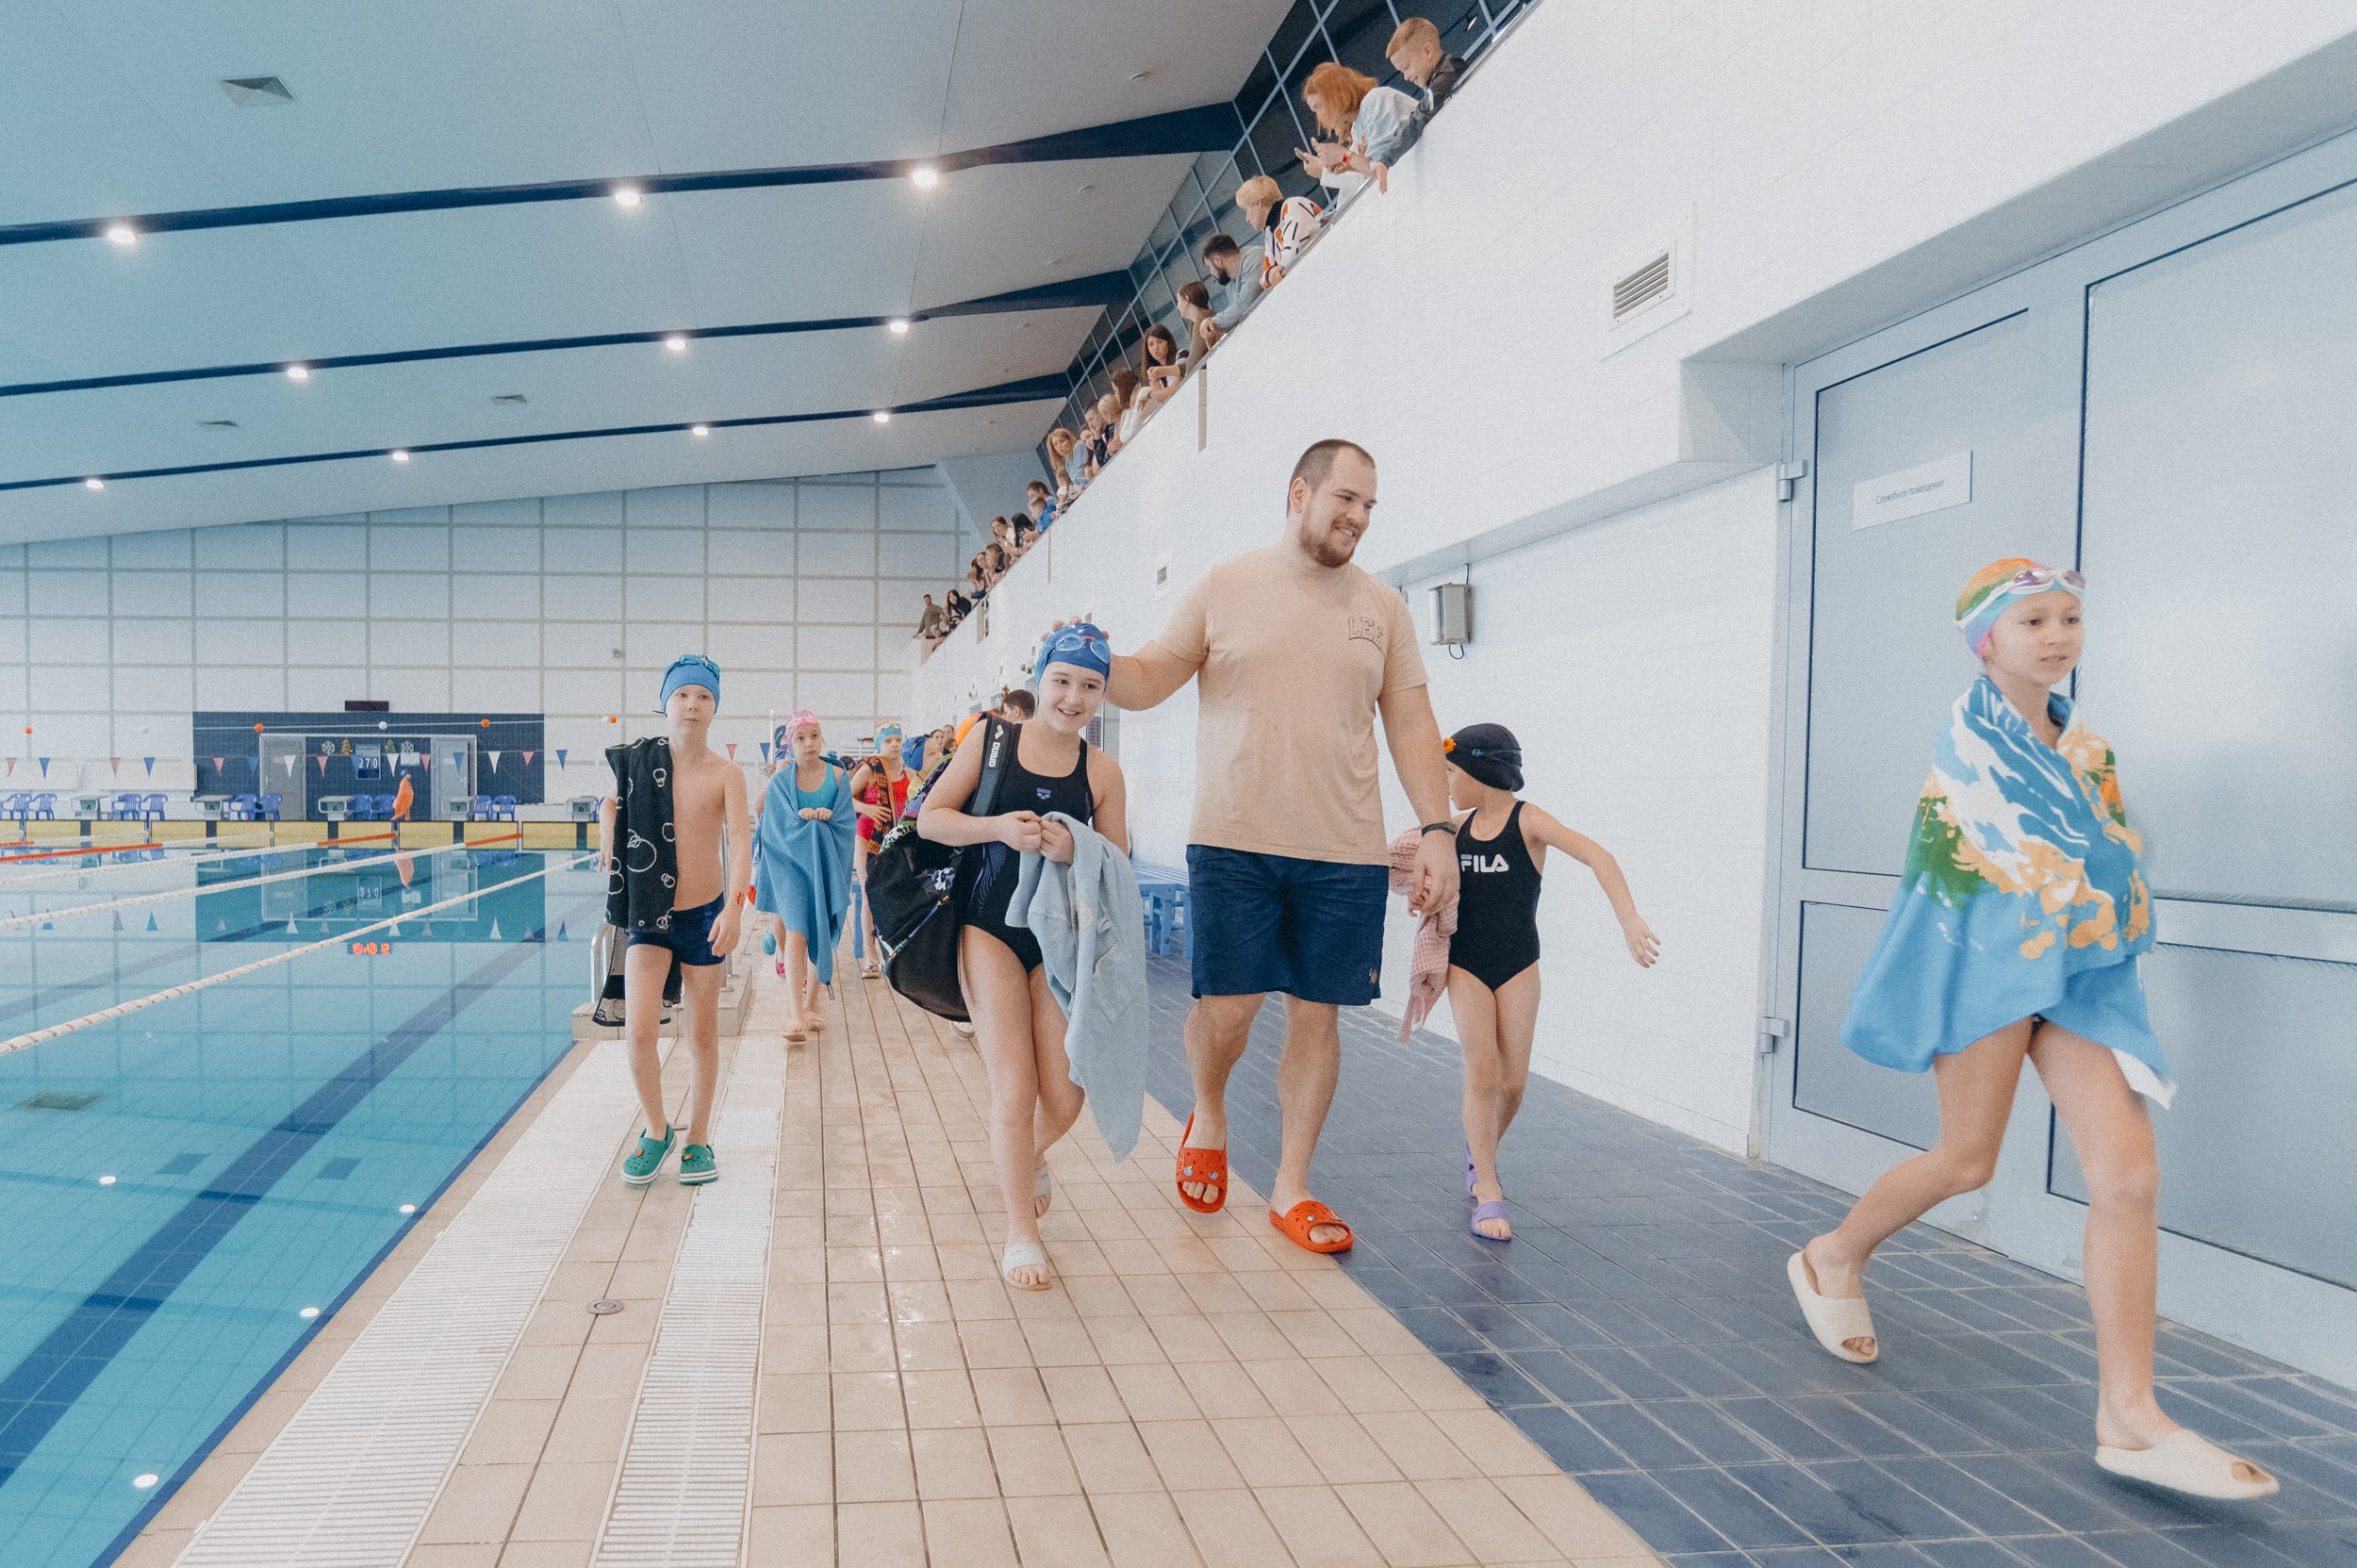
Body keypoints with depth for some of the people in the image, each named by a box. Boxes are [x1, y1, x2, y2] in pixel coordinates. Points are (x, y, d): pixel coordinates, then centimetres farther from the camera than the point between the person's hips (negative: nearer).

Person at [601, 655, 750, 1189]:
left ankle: (698, 1138, 27)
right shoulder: (638, 761, -2)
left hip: (704, 915, -1)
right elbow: (611, 801, 20)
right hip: (648, 916, 1)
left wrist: (732, 909, -32)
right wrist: (608, 841, 2)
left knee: (701, 1034, 10)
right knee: (638, 1030, -10)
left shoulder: (725, 773, -8)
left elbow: (740, 844, -19)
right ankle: (656, 1130, 14)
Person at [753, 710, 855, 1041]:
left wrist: (817, 817, -19)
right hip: (790, 863, -2)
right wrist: (806, 819, -18)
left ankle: (811, 1004, 18)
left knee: (821, 935, 4)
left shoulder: (838, 777, 2)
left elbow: (846, 824, -3)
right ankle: (795, 1014, -18)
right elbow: (775, 828, -4)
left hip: (827, 865, 2)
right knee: (796, 933, -14)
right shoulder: (780, 781, 1)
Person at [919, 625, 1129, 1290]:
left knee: (1064, 1096, 2)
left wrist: (1073, 851, -20)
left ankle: (1032, 1157, 39)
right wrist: (999, 827, -19)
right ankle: (1021, 1234, 9)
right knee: (1013, 1086, -7)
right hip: (990, 928, -2)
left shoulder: (1101, 770, 0)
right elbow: (929, 818, -2)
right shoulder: (994, 742, -2)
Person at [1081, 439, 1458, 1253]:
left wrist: (1438, 828, -1)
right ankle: (1208, 1118, 30)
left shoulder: (1382, 607, 9)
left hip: (1345, 852, 2)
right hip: (1235, 842, -2)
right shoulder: (1225, 587, 4)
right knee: (1227, 1006, -3)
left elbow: (1411, 725, 8)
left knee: (1318, 1013, 5)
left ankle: (1292, 1187, 20)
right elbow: (1149, 679, 3)